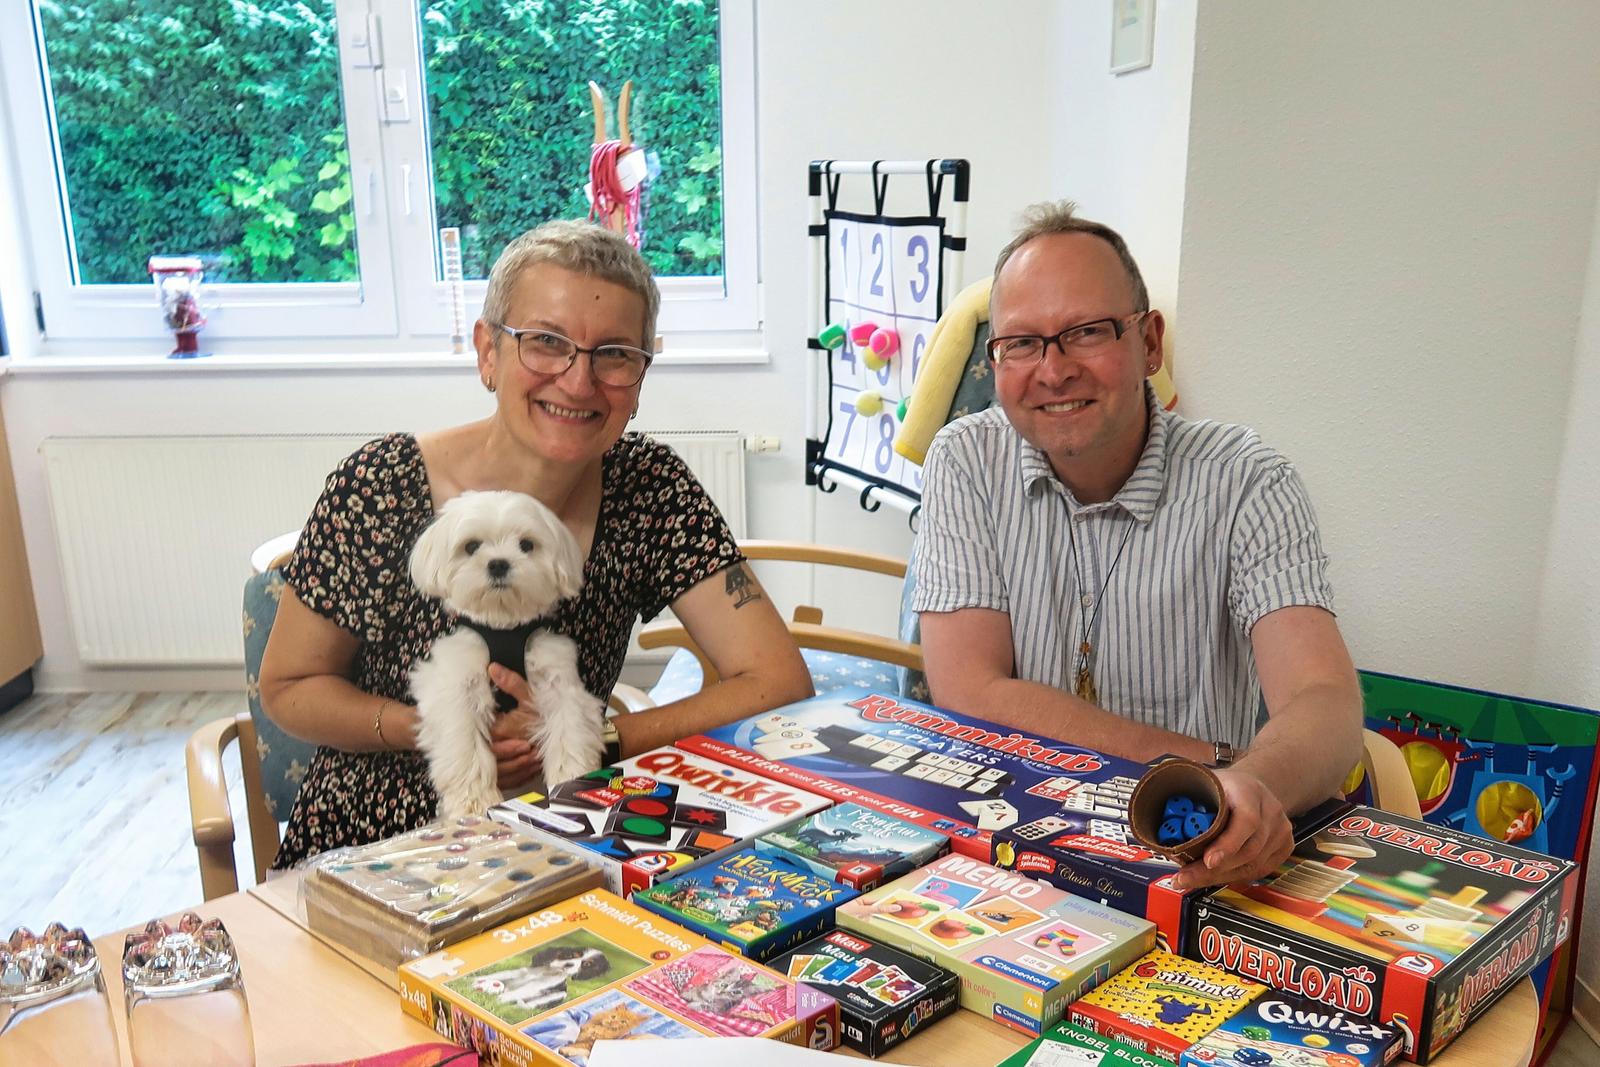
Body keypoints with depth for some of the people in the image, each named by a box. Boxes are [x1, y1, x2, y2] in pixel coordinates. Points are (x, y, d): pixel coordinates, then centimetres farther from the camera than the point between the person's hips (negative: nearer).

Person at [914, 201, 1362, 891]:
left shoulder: (1245, 484, -8)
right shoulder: (967, 463, -5)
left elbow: (1325, 705, -19)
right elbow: (970, 698, -12)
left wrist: (1253, 788, -43)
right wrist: (1213, 763, -18)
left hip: (1191, 854, 1)